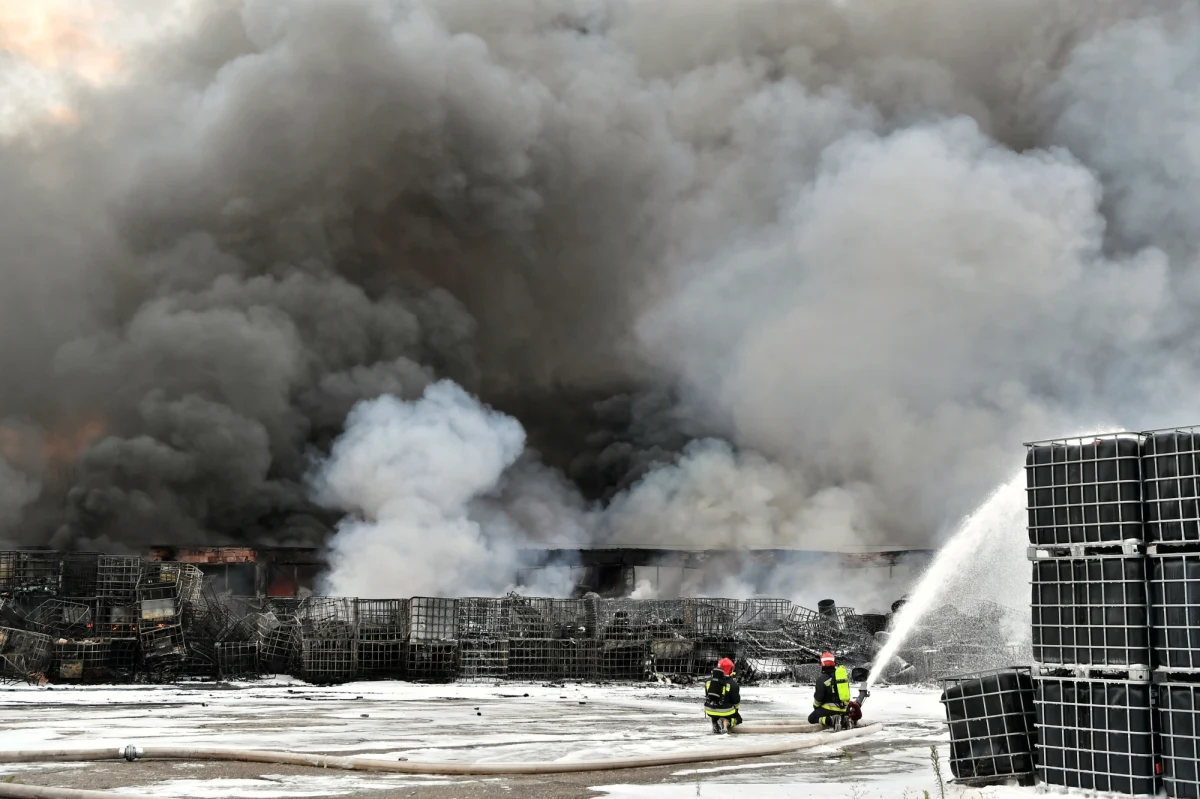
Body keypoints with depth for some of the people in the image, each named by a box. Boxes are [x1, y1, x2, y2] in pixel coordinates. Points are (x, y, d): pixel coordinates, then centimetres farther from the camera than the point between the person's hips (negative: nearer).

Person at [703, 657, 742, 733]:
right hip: (725, 711, -5)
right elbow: (736, 701, -8)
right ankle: (726, 722, -12)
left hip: (710, 711, 5)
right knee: (738, 719, 20)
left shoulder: (709, 681, -5)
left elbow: (707, 696, 8)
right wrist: (736, 709, 14)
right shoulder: (732, 684, -18)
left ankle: (714, 722, 4)